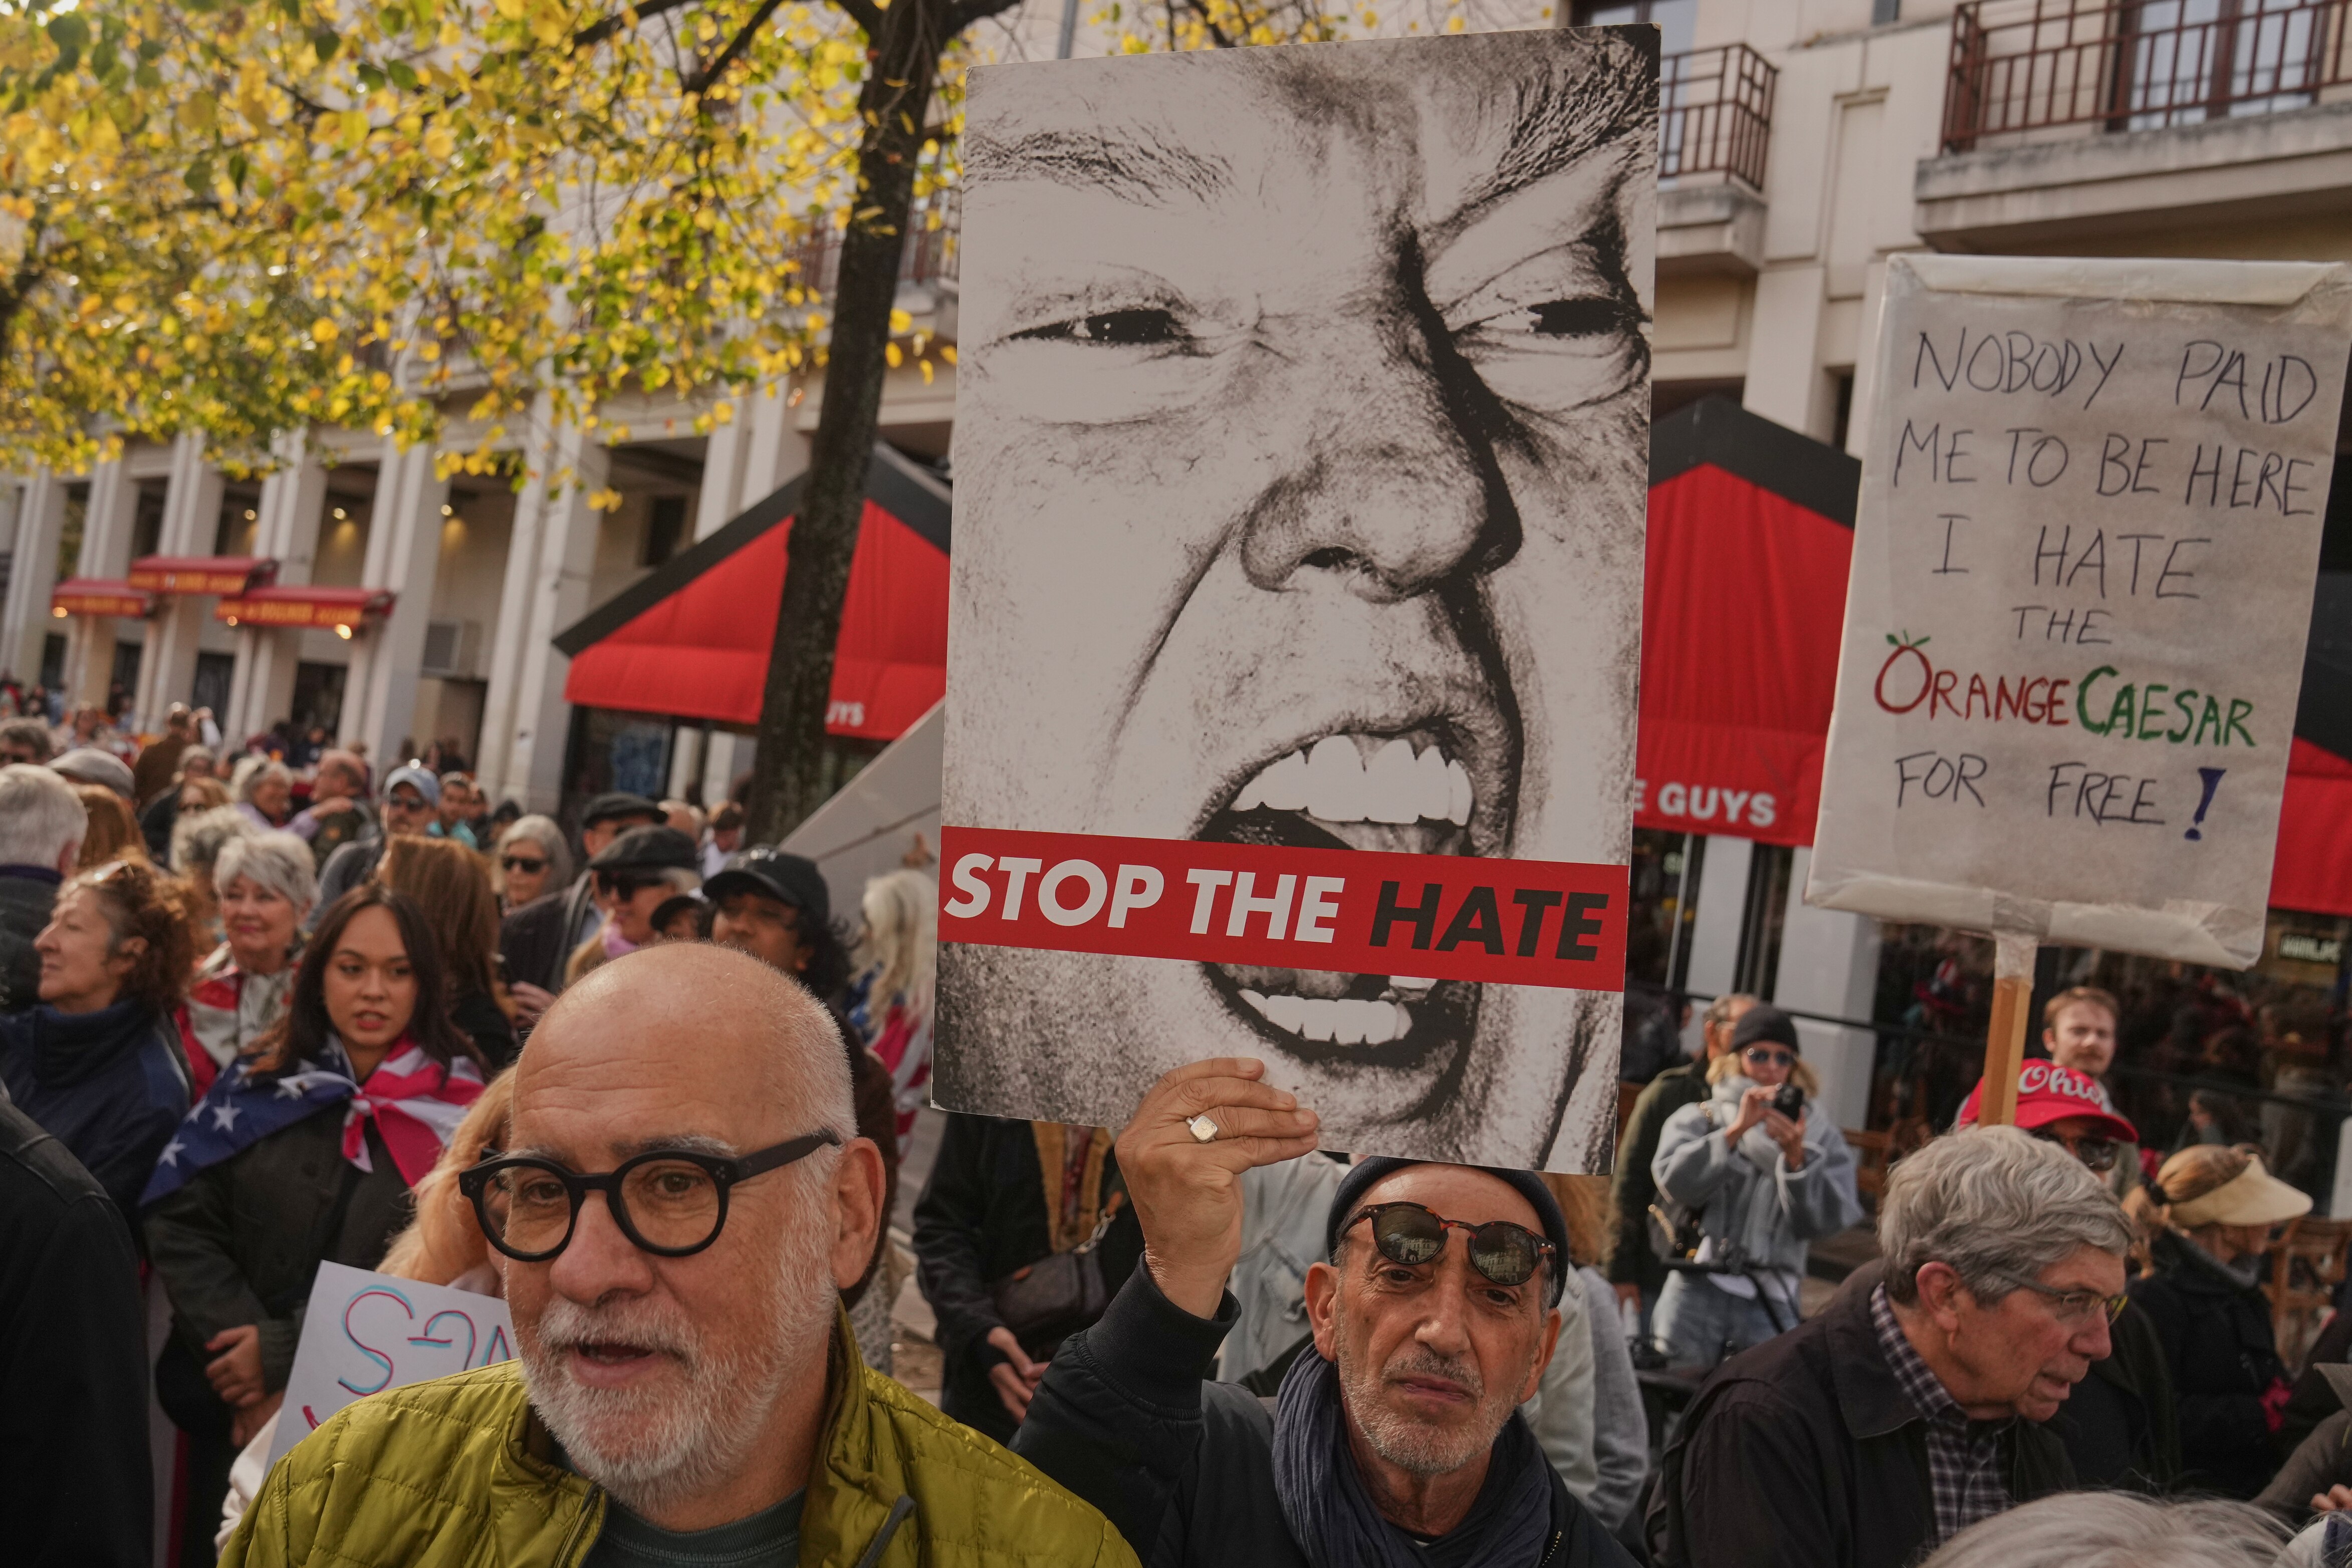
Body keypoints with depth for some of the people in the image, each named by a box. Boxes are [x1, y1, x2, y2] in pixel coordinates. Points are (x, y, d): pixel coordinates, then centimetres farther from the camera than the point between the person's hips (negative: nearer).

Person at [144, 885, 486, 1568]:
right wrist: (245, 1357, -15)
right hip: (233, 1408, 3)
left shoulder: (458, 1109, -6)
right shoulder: (258, 1084, 2)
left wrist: (285, 1355, -14)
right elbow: (179, 1224, -3)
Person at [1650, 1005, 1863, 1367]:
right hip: (1698, 1292, 0)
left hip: (1771, 1302, 0)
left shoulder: (1819, 1131, 13)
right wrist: (1736, 1130, -14)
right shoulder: (1701, 1118, 10)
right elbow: (1674, 1180, -9)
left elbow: (1828, 1218, 1)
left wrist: (1796, 1156, -13)